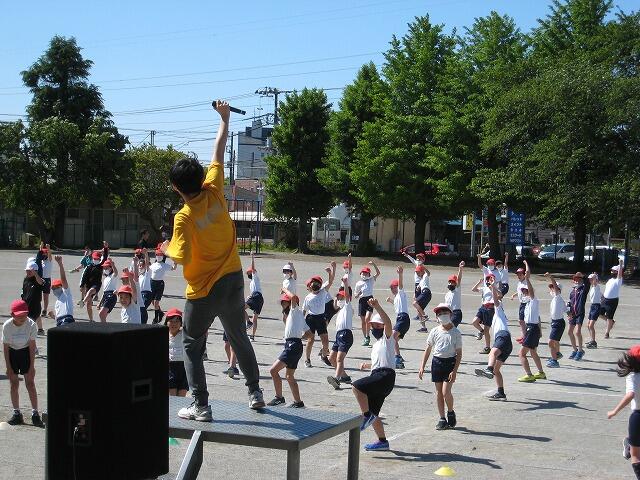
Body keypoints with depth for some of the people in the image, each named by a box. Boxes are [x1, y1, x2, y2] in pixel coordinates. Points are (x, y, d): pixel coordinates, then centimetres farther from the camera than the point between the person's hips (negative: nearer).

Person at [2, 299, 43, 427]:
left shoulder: (31, 324, -21)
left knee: (30, 383, -5)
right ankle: (16, 414, 12)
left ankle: (35, 413, -3)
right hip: (12, 353, 1)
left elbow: (32, 345, -13)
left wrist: (32, 365, -12)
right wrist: (8, 367, -9)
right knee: (14, 384, 3)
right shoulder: (7, 326, -20)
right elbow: (5, 347, -10)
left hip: (26, 353, -1)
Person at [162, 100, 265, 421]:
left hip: (204, 290, -6)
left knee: (192, 346, 7)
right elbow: (219, 152, 4)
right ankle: (255, 392, 29)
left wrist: (167, 249, 0)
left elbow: (182, 258, -22)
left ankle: (200, 407, 2)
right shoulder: (214, 193, -6)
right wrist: (224, 117, 14)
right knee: (239, 338, 22)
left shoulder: (184, 217, -19)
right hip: (233, 280, 6)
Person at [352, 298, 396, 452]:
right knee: (373, 413, 10)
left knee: (356, 386, -26)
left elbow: (388, 322, -19)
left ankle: (367, 415, -17)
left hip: (385, 376, -10)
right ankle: (382, 441, 19)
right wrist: (367, 365, 23)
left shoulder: (387, 338, 2)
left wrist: (377, 307, -32)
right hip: (378, 376, 10)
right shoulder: (377, 344, 28)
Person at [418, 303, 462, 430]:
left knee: (446, 392, -12)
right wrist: (422, 367, 4)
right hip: (437, 361, 3)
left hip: (450, 362, -3)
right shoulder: (435, 331, 3)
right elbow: (428, 350, 10)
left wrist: (454, 371, -12)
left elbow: (459, 354, -3)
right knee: (438, 392, 6)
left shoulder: (455, 333, -4)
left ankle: (451, 413, 15)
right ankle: (442, 419, 16)